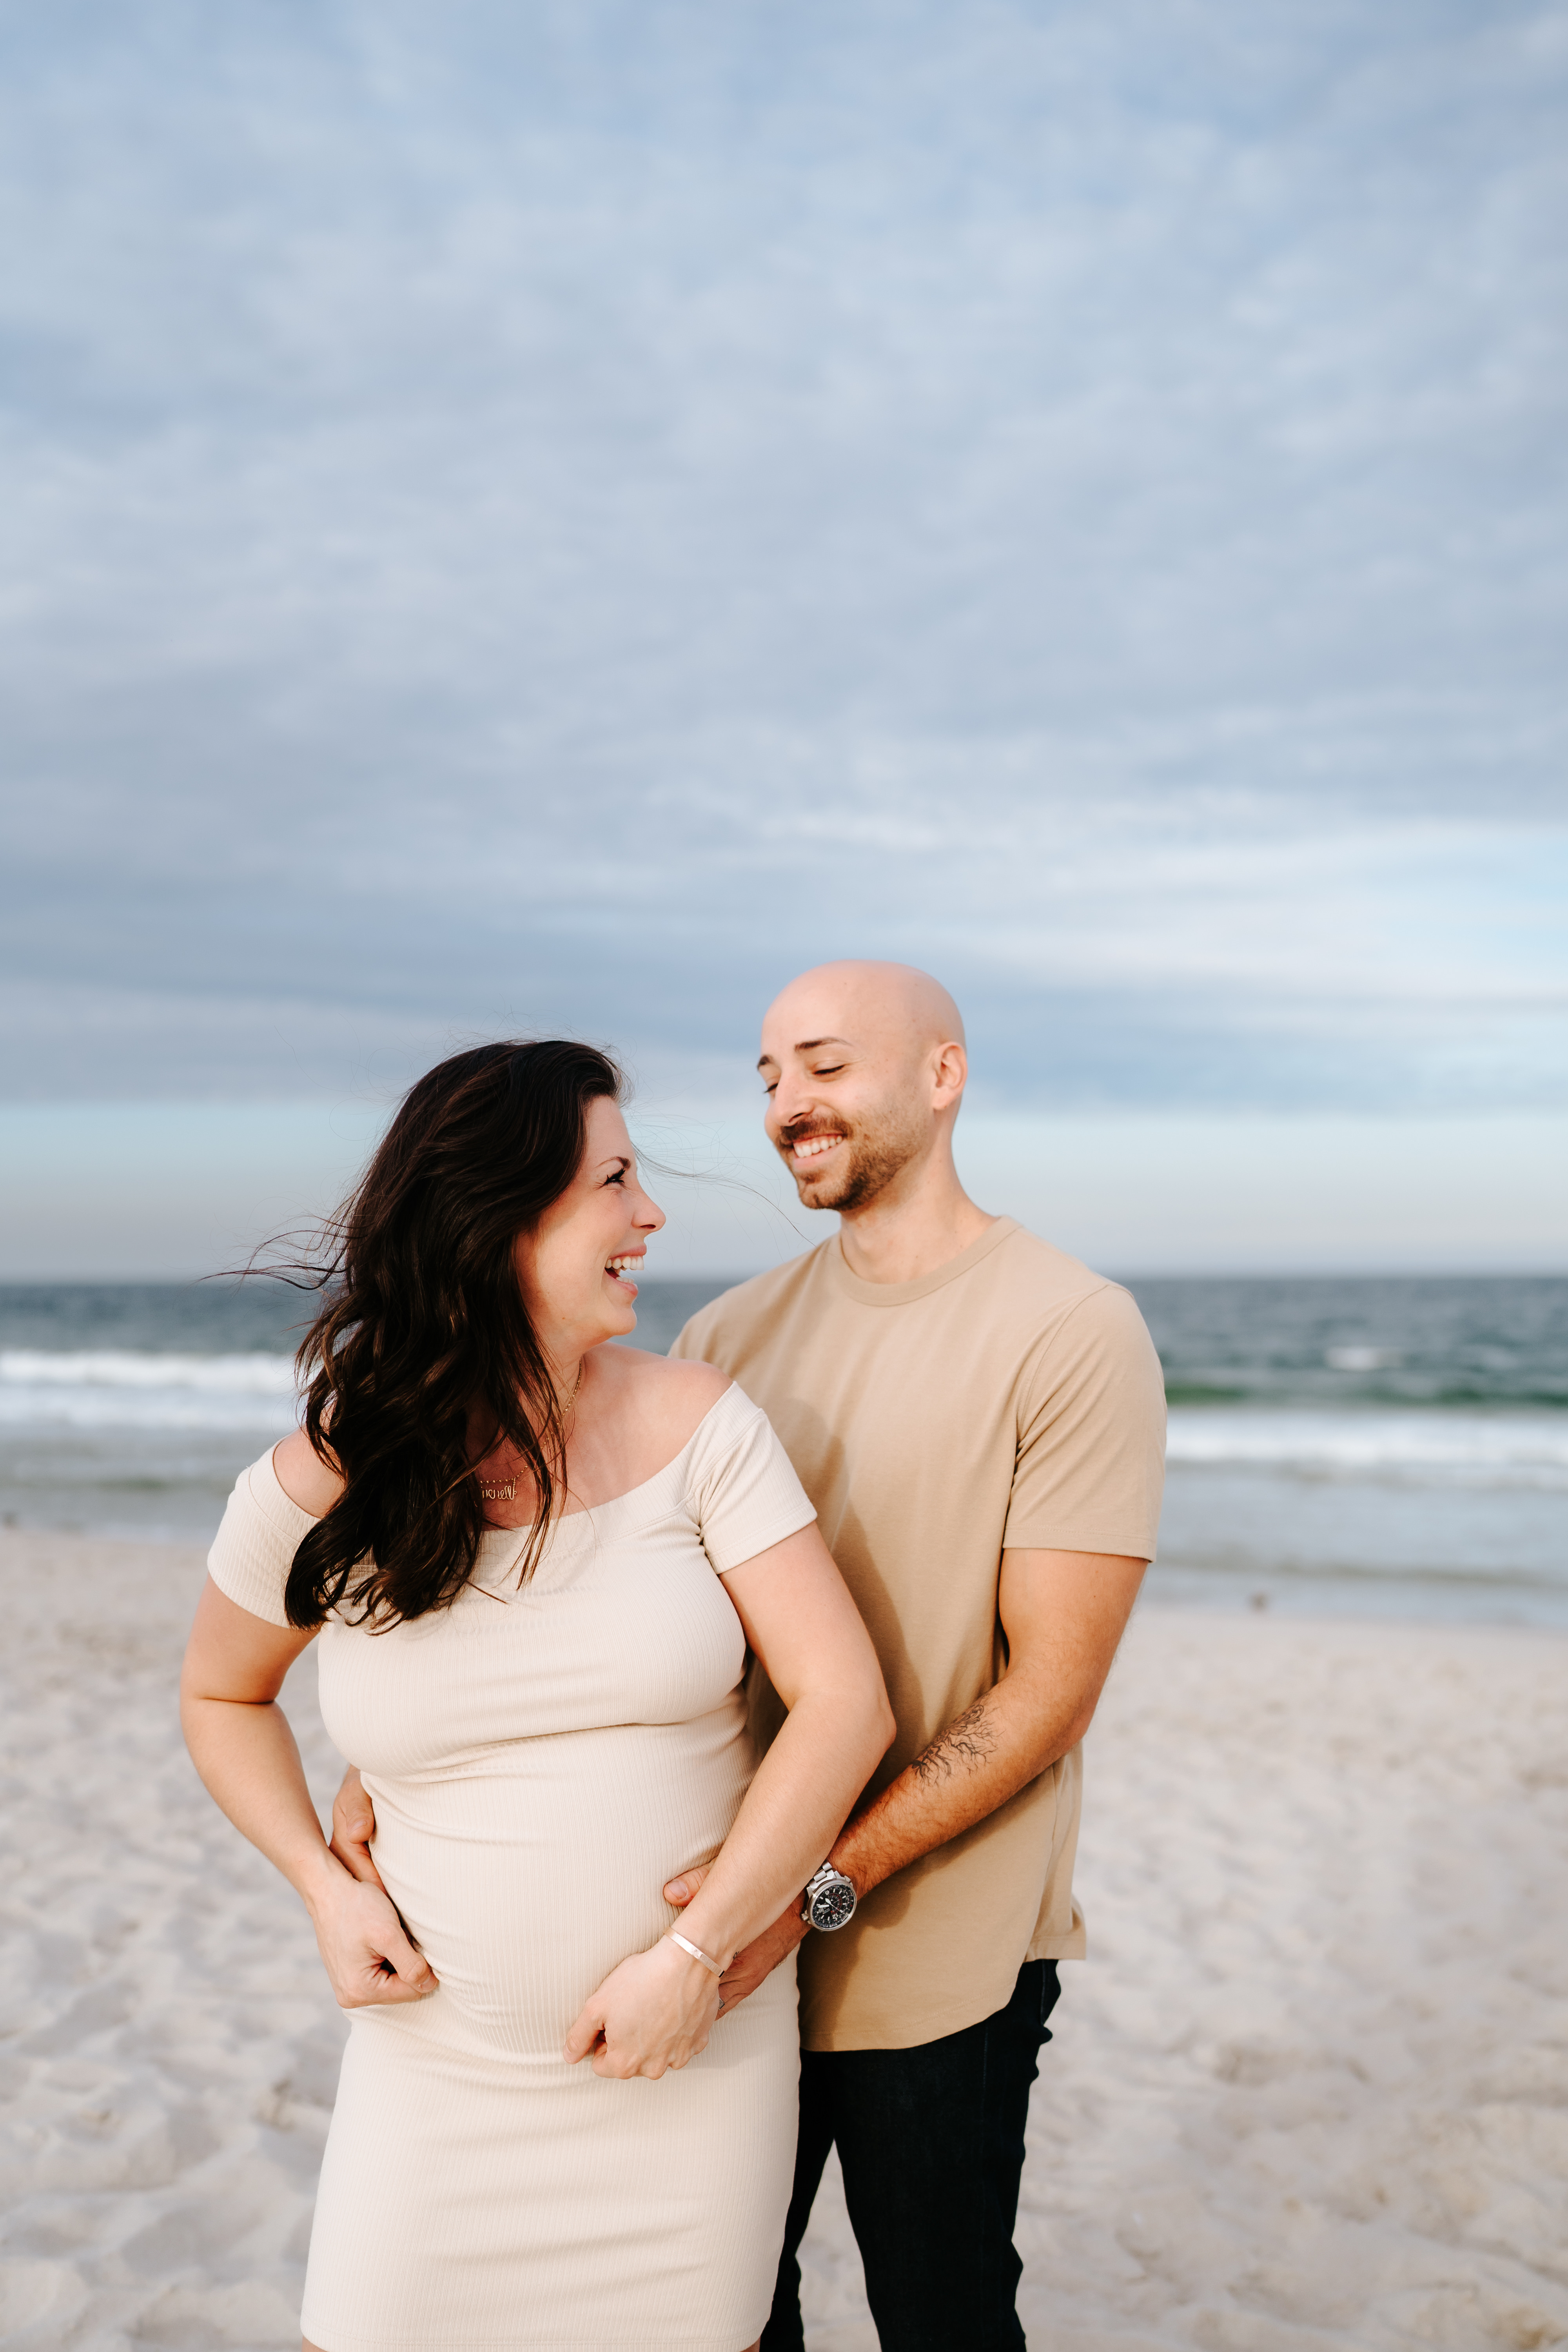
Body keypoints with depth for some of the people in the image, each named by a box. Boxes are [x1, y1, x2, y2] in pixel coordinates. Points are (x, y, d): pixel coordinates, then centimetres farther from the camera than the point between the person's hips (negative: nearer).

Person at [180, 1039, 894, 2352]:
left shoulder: (696, 1429, -9)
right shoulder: (314, 1492, -8)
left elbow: (845, 1703, -12)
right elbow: (224, 1694, 11)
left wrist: (695, 1953, -15)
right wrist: (324, 1885, -3)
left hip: (700, 2050, 0)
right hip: (442, 2060, 0)